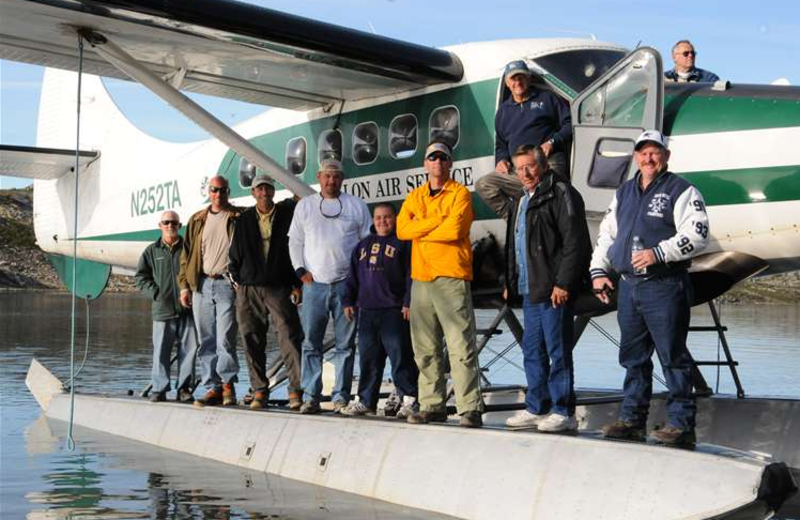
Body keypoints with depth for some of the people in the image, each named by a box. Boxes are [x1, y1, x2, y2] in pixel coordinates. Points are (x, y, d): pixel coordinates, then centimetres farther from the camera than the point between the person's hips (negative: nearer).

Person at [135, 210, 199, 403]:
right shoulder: (151, 251, 10)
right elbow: (141, 277, 11)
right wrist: (155, 293, -2)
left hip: (187, 308, 0)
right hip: (162, 309, 0)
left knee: (188, 349, 0)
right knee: (161, 350, 0)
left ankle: (184, 388, 9)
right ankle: (159, 389, 8)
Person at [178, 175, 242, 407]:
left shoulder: (238, 218, 5)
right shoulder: (197, 220, 16)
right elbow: (187, 254, 16)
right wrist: (185, 285, 8)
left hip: (227, 284, -4)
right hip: (201, 285, 4)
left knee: (225, 339, -10)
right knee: (206, 342, 4)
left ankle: (227, 383, 4)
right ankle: (213, 388, 9)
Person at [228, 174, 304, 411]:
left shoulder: (287, 215, 5)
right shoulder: (244, 219, 12)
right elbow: (234, 253, 17)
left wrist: (296, 284, -3)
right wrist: (237, 280, 8)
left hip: (279, 287, -2)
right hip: (249, 289, 3)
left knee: (289, 336, -11)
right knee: (253, 341, 3)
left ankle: (296, 390, -10)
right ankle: (259, 391, 11)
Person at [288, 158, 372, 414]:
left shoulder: (356, 205, 9)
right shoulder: (305, 205, 12)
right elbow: (295, 242, 13)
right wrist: (301, 270, 0)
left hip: (346, 284, -1)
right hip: (314, 283, 1)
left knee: (345, 343, 1)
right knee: (311, 343, 0)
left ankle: (341, 396, 6)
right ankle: (310, 396, 4)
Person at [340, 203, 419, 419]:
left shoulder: (403, 244, 0)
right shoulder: (363, 245, 18)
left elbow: (411, 275, -6)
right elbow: (353, 276, 20)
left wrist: (408, 302, -12)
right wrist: (348, 301, 13)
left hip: (394, 311, -5)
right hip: (367, 311, 6)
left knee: (400, 356, -6)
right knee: (368, 358, 10)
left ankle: (409, 399, 0)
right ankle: (365, 400, 18)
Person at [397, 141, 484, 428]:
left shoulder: (460, 194, 2)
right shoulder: (414, 197, 18)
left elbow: (454, 230, -13)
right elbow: (402, 229, 2)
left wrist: (420, 231, 0)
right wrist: (437, 221, -7)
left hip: (451, 277, -6)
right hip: (421, 278, 6)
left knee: (461, 346, -9)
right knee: (425, 348, 8)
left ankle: (470, 409, -9)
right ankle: (432, 405, 15)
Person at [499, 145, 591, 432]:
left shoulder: (560, 194, -9)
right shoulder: (520, 201, 20)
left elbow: (575, 242, -16)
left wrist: (563, 283, -20)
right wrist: (511, 282, 20)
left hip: (554, 290, -9)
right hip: (530, 291, 9)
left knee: (558, 351, -4)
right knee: (532, 352, 13)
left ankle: (563, 411, 3)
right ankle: (536, 408, 22)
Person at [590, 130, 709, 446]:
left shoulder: (681, 191, -3)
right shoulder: (624, 193, 18)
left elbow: (697, 234, -13)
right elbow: (606, 234, 23)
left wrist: (659, 253, -20)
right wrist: (598, 271, 13)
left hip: (664, 287, -7)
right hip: (628, 287, 7)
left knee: (673, 357, -5)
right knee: (633, 358, 12)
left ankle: (681, 424, 0)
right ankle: (632, 420, 20)